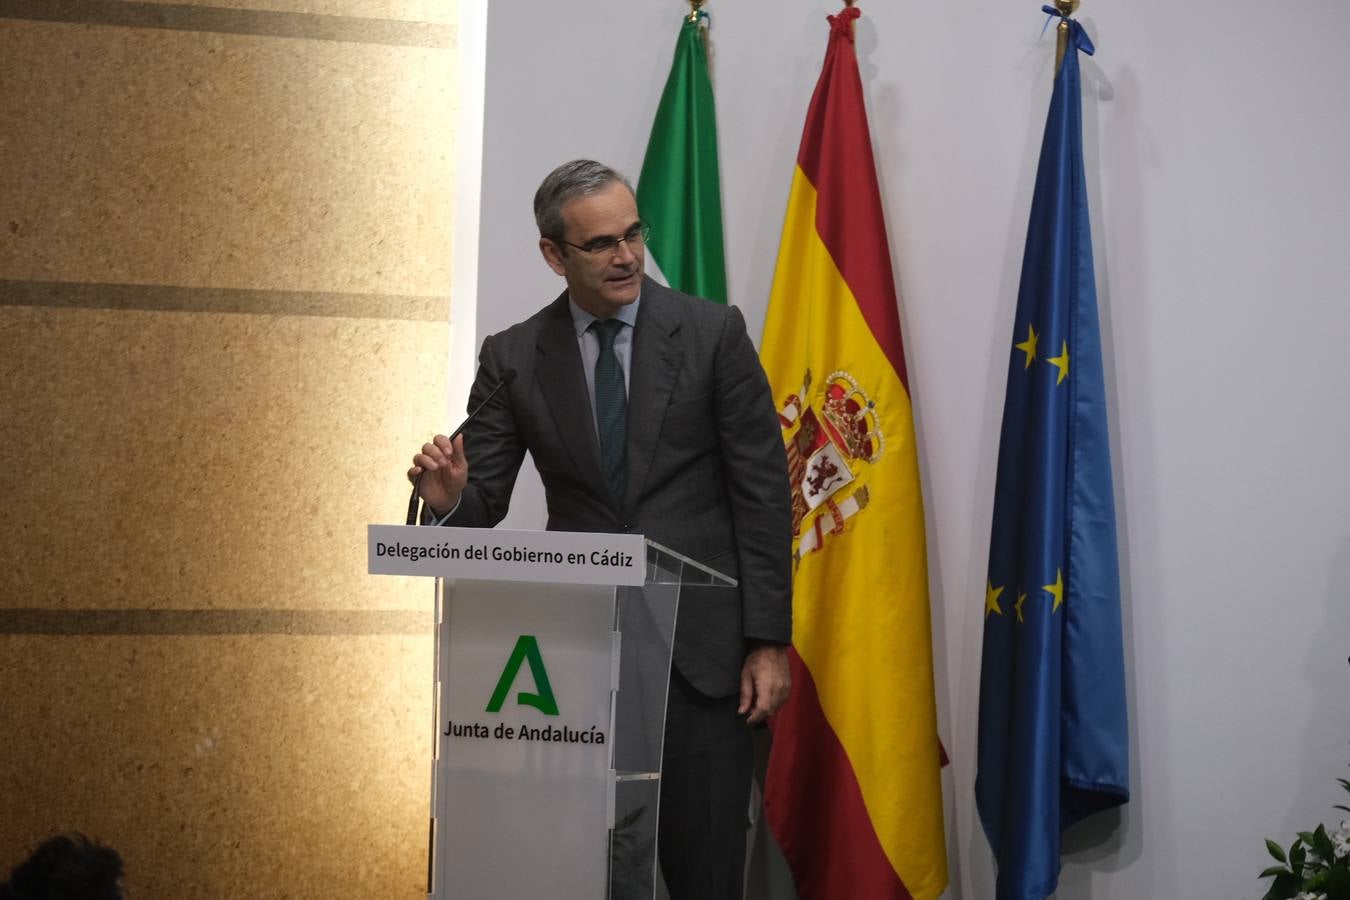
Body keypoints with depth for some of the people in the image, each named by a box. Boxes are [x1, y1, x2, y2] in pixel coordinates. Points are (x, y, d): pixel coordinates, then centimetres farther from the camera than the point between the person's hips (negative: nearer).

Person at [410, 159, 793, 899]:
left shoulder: (712, 332, -3)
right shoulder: (513, 357, 2)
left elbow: (763, 491, -3)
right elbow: (486, 503, 4)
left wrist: (769, 641, -7)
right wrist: (451, 496, -21)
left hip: (699, 642, -2)